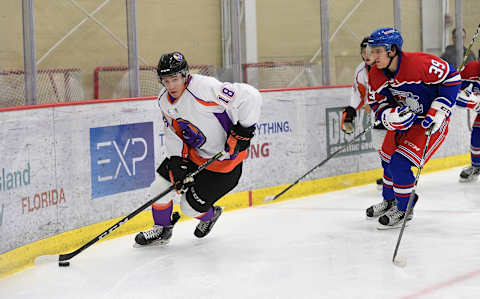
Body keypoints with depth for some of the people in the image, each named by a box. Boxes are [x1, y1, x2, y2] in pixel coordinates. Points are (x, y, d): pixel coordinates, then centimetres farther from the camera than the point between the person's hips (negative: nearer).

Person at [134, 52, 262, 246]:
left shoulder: (204, 88, -31)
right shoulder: (164, 100, -5)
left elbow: (250, 96, -32)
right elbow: (173, 133, 4)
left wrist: (244, 130, -27)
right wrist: (176, 161, -12)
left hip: (225, 159, -7)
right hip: (192, 152, 7)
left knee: (190, 206, -3)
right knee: (161, 183, 0)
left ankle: (210, 215, 34)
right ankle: (162, 230, 25)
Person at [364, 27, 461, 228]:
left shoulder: (419, 63, -30)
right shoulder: (375, 75, -10)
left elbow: (451, 78, -20)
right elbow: (377, 104, -1)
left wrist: (438, 112, -22)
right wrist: (391, 116, -25)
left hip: (431, 121, -7)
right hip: (403, 120, 7)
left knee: (400, 164, -15)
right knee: (388, 161, 16)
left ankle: (404, 210, 4)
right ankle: (390, 201, 42)